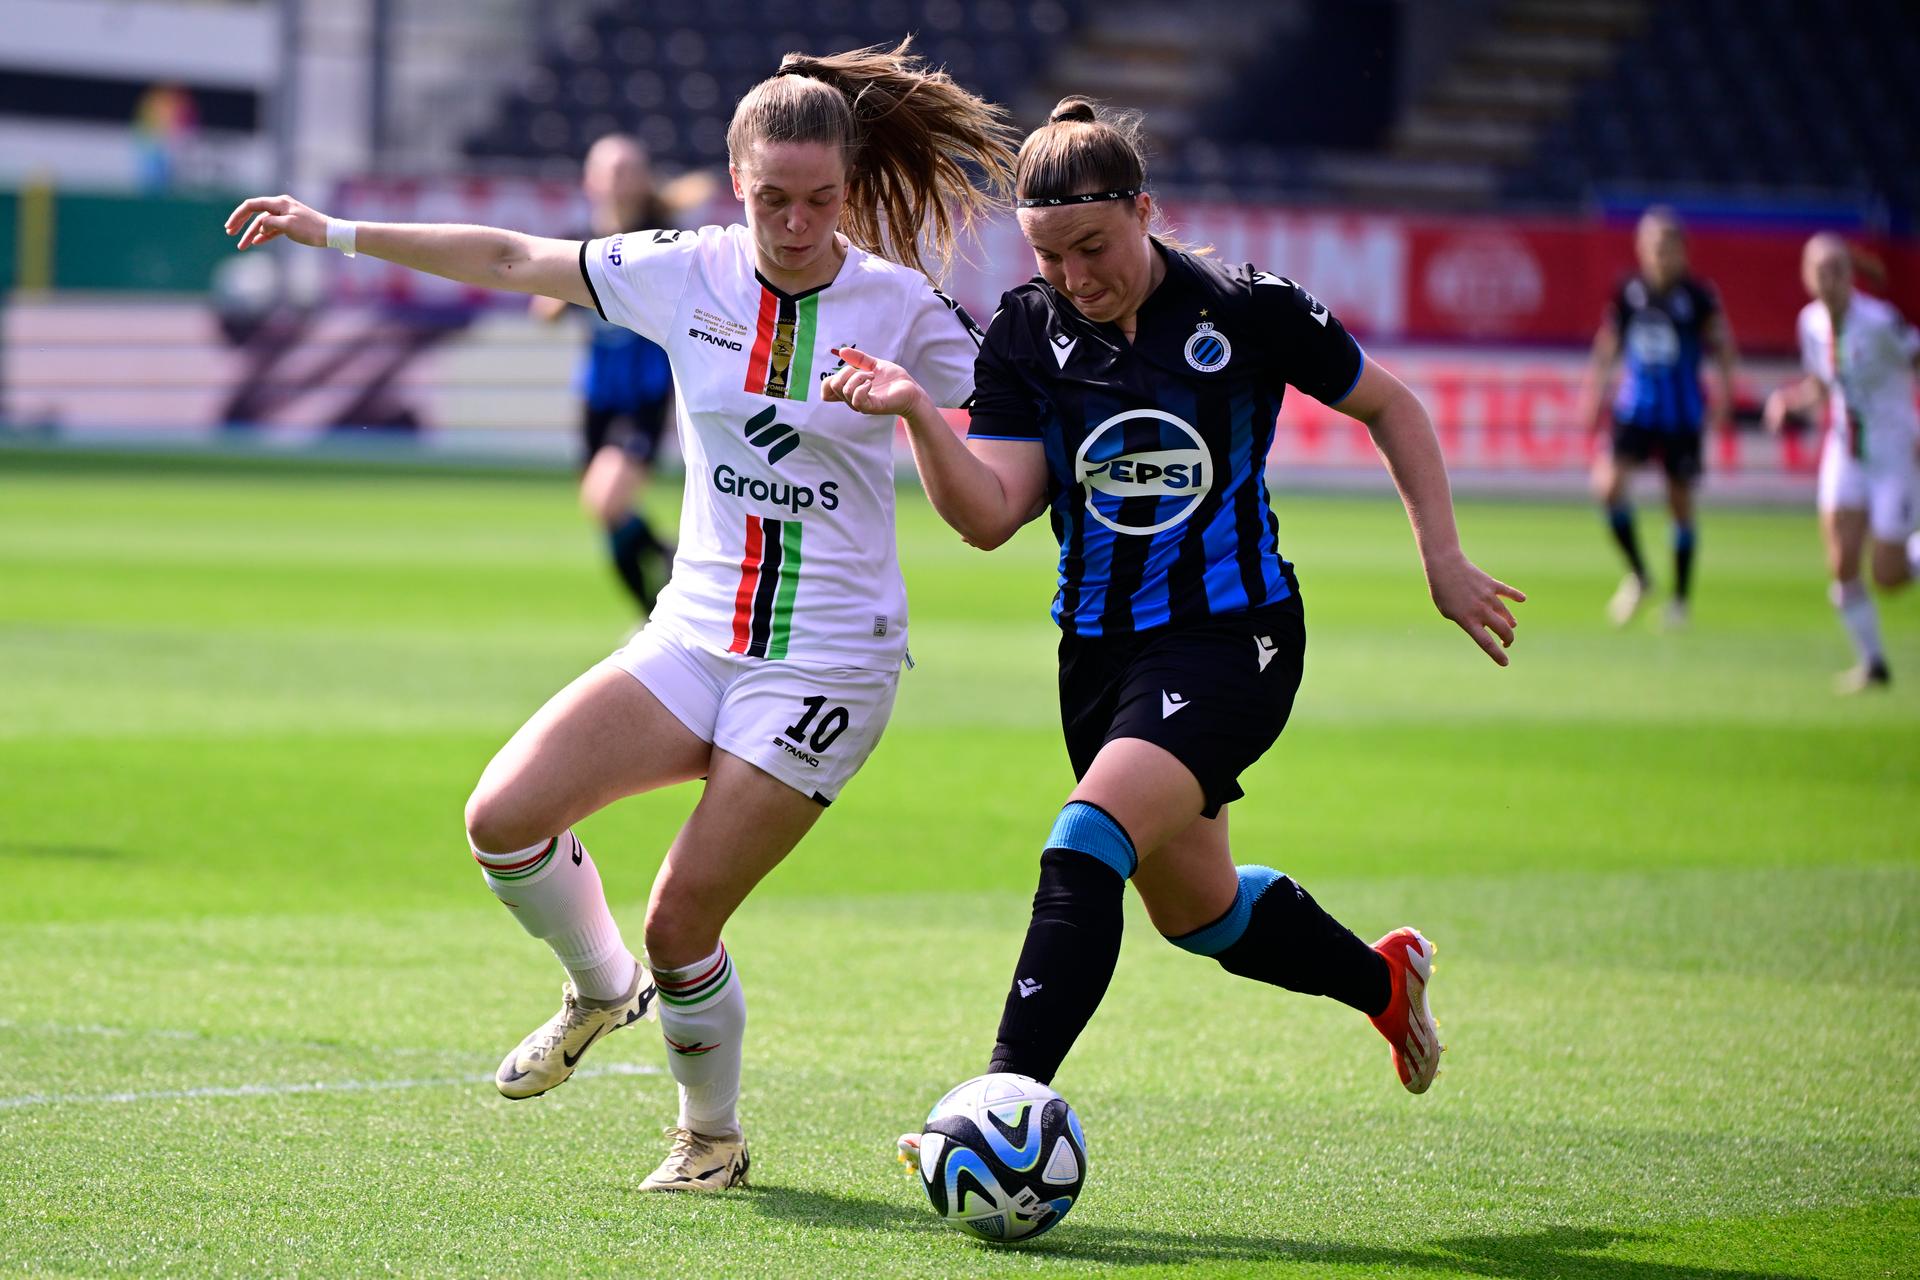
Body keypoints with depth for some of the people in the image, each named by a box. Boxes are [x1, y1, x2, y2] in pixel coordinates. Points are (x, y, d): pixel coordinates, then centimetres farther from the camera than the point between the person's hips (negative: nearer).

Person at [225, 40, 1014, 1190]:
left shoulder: (903, 307, -7)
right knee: (505, 816, -13)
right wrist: (336, 234, 8)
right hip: (694, 635, 4)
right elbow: (510, 260, 7)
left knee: (682, 919, -10)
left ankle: (713, 1137, 18)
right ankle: (601, 989, 18)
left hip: (829, 659, -4)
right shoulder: (687, 271, 0)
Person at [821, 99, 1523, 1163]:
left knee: (1084, 849, -26)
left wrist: (1444, 563, 2)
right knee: (1195, 909, 19)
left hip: (1229, 642, -6)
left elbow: (1390, 407, 5)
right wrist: (915, 413, -28)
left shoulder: (1245, 311, -10)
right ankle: (1383, 978, 47)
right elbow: (989, 516, -12)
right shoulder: (1026, 336, -2)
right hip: (1099, 651, 6)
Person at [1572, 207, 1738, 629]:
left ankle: (1680, 601, 17)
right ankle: (1637, 575, 4)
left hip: (1683, 415, -2)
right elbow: (1607, 346, 11)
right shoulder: (1627, 293, 0)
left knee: (1681, 503, 4)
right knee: (1609, 484, -16)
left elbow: (1722, 347, -2)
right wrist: (1591, 396, 8)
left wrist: (1723, 399, -11)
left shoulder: (1697, 296, -8)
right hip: (1635, 409, 2)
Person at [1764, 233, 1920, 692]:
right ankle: (1872, 662, 8)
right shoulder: (1812, 322, 0)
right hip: (1845, 451, 5)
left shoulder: (1880, 322, -20)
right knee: (1842, 564, -8)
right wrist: (1787, 399, -6)